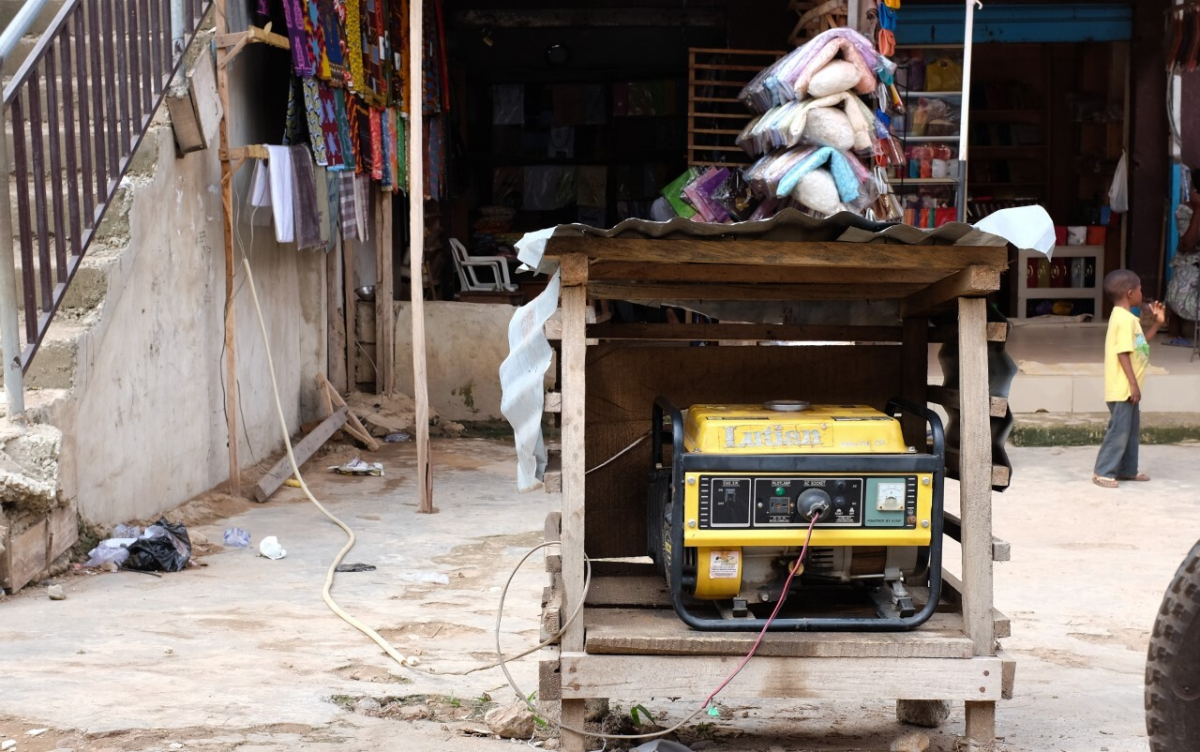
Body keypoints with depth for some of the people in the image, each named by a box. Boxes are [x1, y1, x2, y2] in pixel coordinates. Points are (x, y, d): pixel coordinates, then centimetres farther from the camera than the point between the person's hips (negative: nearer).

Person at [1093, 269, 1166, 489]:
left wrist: (1157, 323, 17)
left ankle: (1127, 470, 26)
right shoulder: (1124, 319, -18)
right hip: (1122, 388, -10)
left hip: (1128, 388, 10)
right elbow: (1123, 354, -23)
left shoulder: (1126, 317, 14)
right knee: (1119, 430, -6)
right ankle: (1103, 472, -1)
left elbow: (1140, 344, 23)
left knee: (1131, 429, 17)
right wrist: (1134, 384, -23)